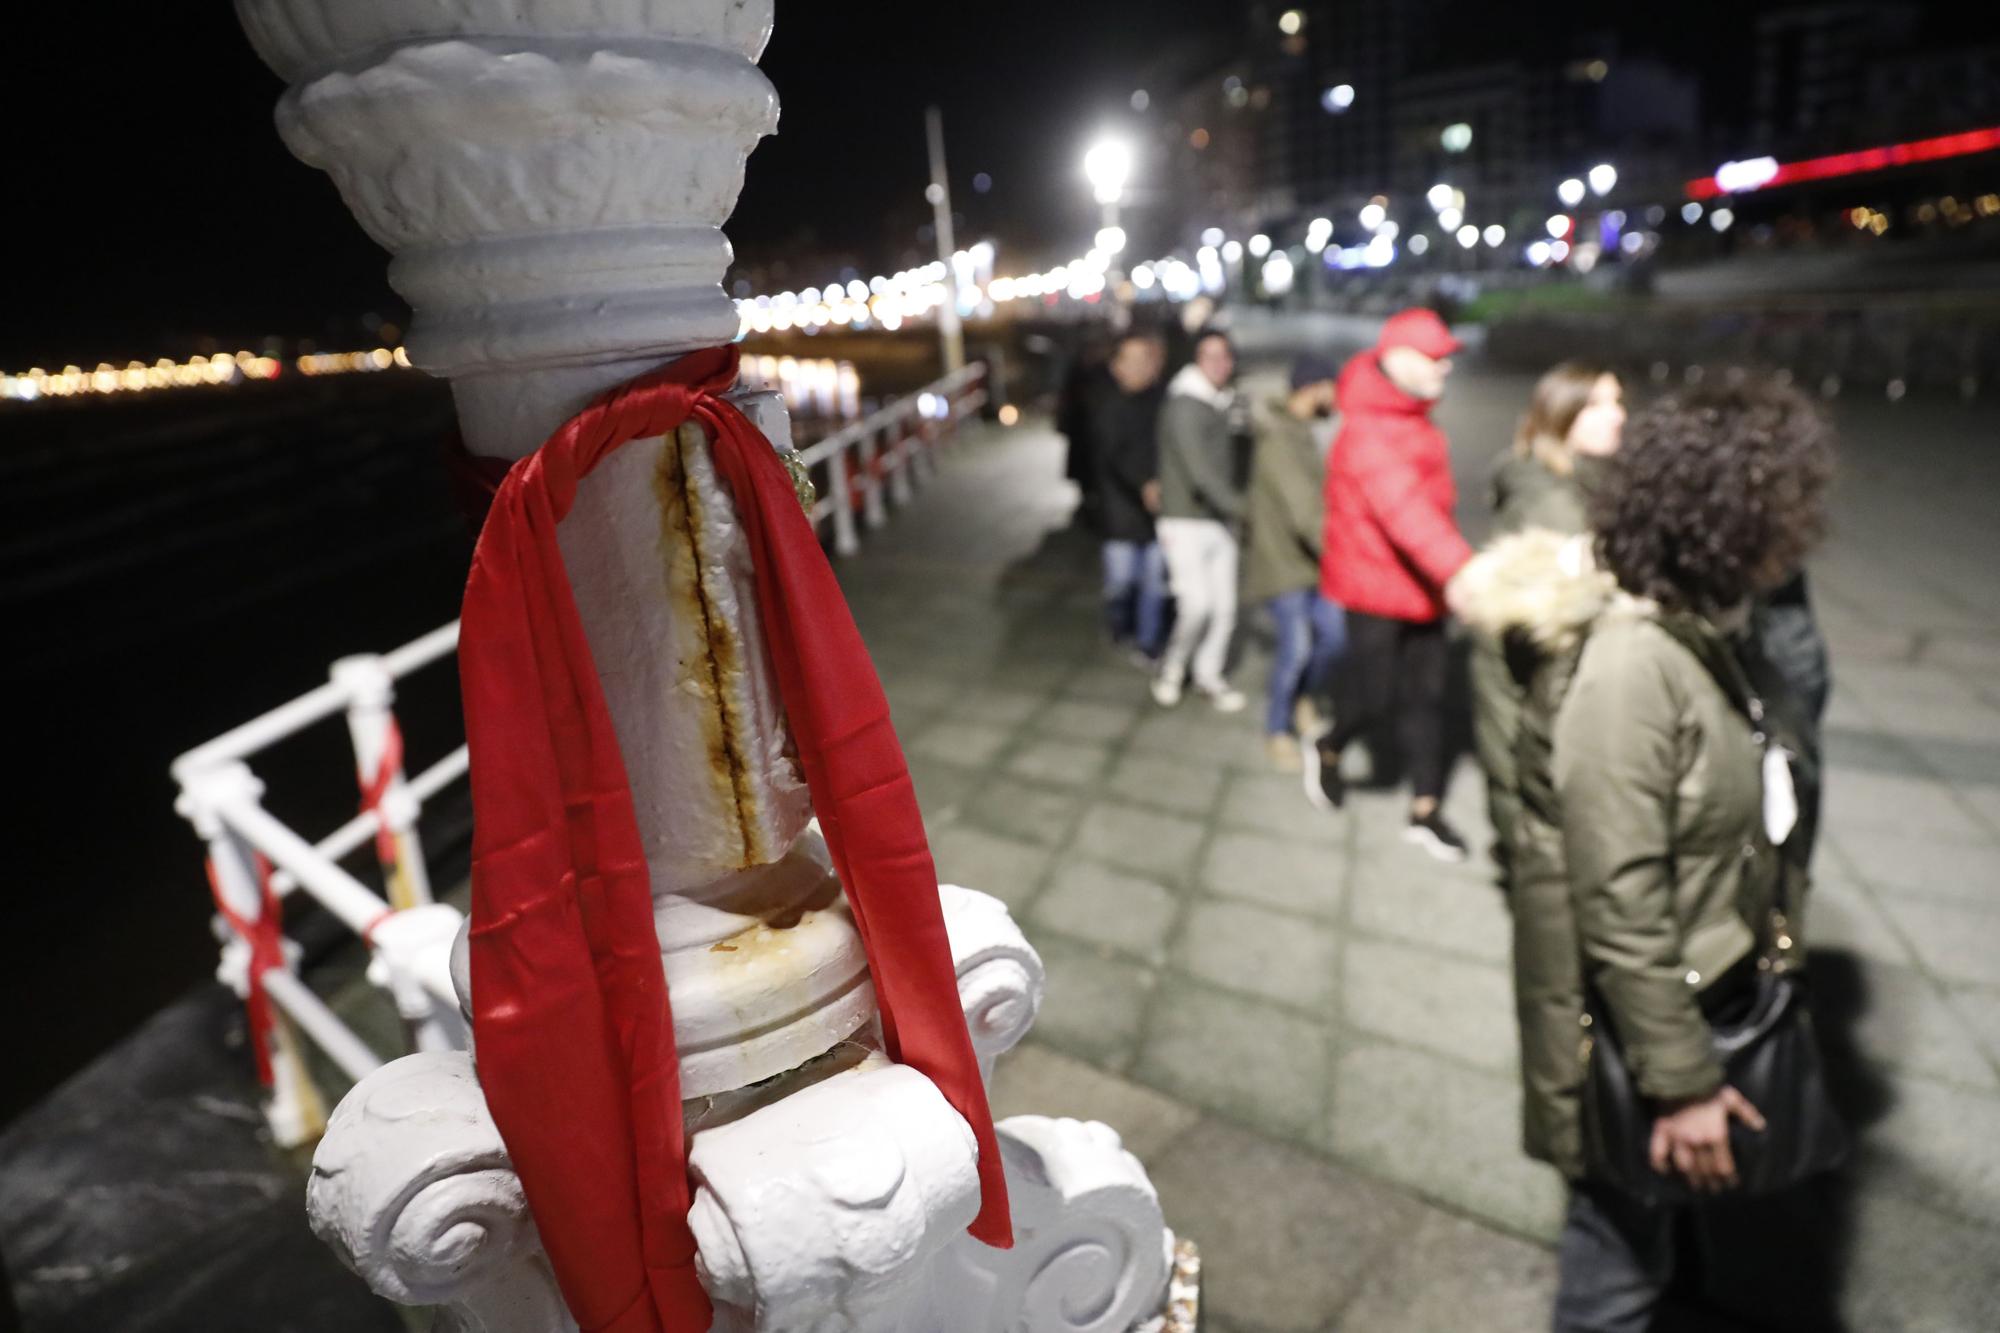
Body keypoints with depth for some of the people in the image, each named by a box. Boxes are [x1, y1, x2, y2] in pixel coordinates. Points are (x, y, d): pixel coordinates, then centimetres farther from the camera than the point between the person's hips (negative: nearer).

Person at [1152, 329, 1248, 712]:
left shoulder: (1227, 404, 11)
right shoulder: (1183, 407, -14)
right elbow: (1200, 472, -22)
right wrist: (1242, 507, -24)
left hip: (1221, 522, 7)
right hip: (1186, 522, -7)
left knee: (1224, 605, 6)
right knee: (1196, 602, -14)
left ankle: (1208, 673, 25)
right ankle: (1172, 666, 12)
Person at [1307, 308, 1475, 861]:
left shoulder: (1414, 420, 10)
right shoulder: (1368, 432, -21)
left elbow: (1430, 506, 12)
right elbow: (1406, 512, -35)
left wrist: (1452, 576, 12)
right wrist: (1465, 572, -45)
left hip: (1422, 586, 8)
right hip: (1375, 585, -8)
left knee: (1426, 697, 9)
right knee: (1376, 696, -1)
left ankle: (1425, 812, 19)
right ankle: (1327, 750, 31)